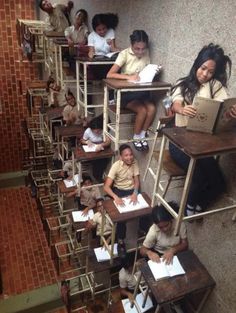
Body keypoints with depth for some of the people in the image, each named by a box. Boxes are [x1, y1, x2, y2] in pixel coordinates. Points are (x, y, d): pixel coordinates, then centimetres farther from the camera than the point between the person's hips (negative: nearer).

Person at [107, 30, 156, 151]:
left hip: (141, 91, 5)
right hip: (126, 92, -4)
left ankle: (142, 135, -3)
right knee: (142, 110, -27)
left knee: (152, 108, -23)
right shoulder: (125, 54, -12)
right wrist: (129, 77, -33)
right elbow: (109, 74, -21)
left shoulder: (146, 54, 2)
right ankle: (136, 137, -3)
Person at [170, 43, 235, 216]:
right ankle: (191, 205, 8)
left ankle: (197, 206, 18)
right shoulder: (183, 84, 5)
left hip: (204, 143, 2)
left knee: (218, 183, -13)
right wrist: (182, 109, -41)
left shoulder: (216, 86, 4)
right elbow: (175, 105, -15)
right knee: (201, 175, -24)